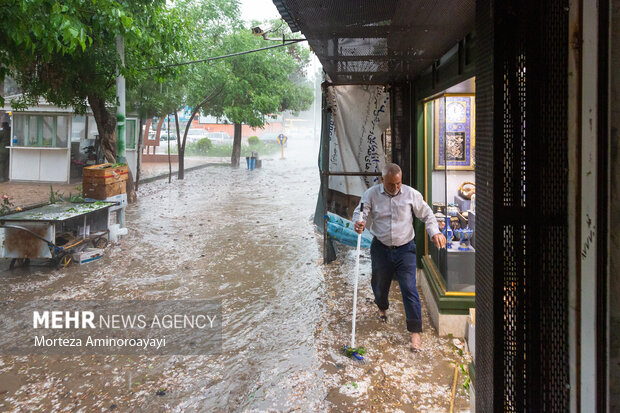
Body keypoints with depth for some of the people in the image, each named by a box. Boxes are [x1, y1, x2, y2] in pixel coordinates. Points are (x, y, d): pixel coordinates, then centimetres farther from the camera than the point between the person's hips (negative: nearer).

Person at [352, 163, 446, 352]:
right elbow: (360, 211, -9)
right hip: (381, 249, 2)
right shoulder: (371, 194, -5)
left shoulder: (411, 194, -5)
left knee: (409, 289, -8)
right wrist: (358, 222, -34)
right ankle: (382, 308, 53)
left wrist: (435, 232, -13)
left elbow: (427, 214, 4)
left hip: (405, 249, -1)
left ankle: (415, 331, 2)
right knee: (379, 284, 18)